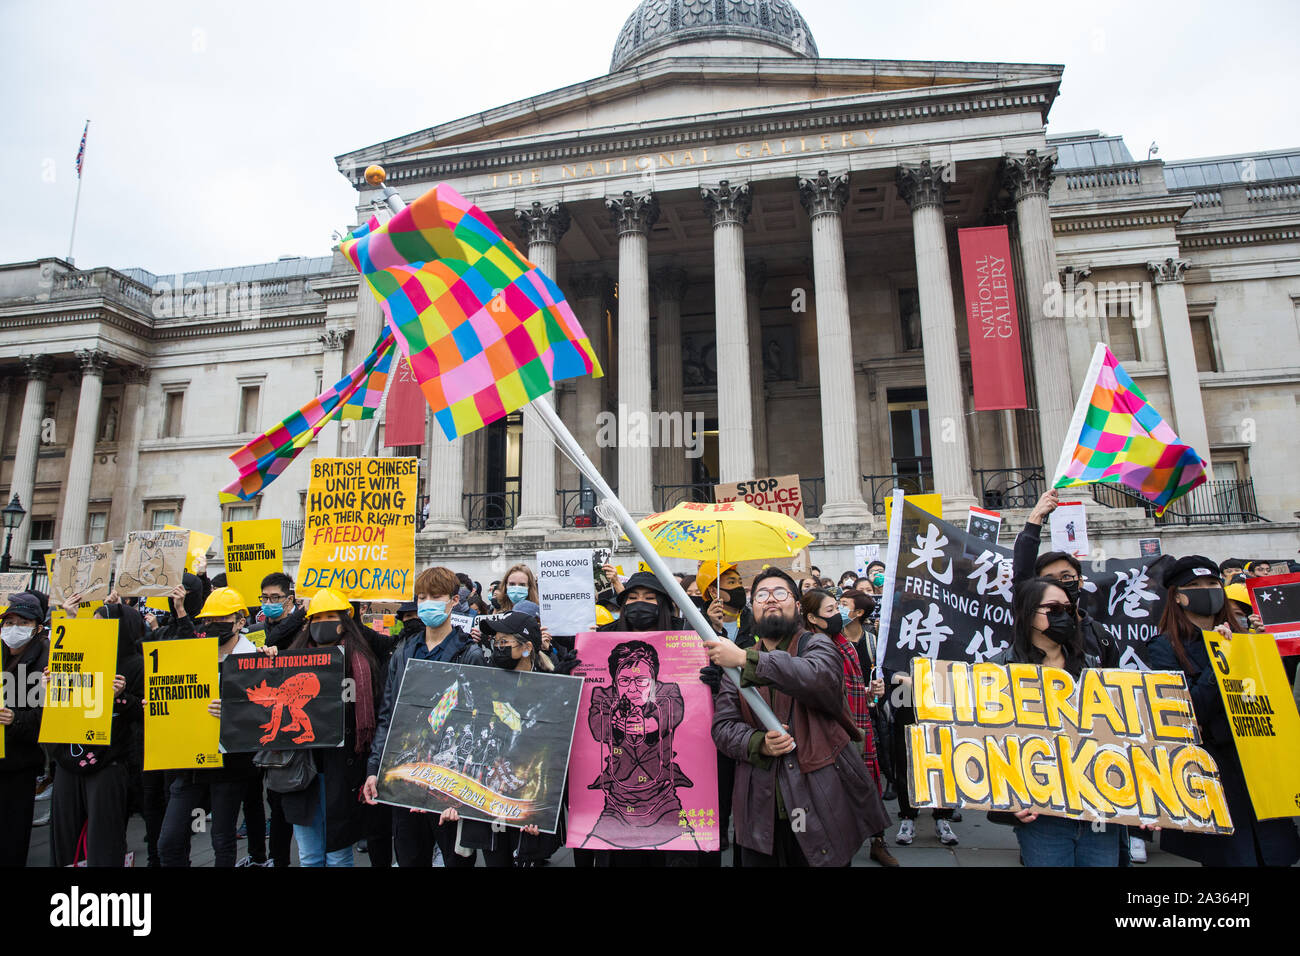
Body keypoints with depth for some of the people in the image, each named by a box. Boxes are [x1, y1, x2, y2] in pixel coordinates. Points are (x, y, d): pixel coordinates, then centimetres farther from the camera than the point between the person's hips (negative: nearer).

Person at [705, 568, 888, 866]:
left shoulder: (817, 646, -2)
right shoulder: (736, 664, 8)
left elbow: (820, 677, -26)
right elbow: (722, 726, 3)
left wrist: (746, 659, -29)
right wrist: (759, 743, -17)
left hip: (823, 804, -3)